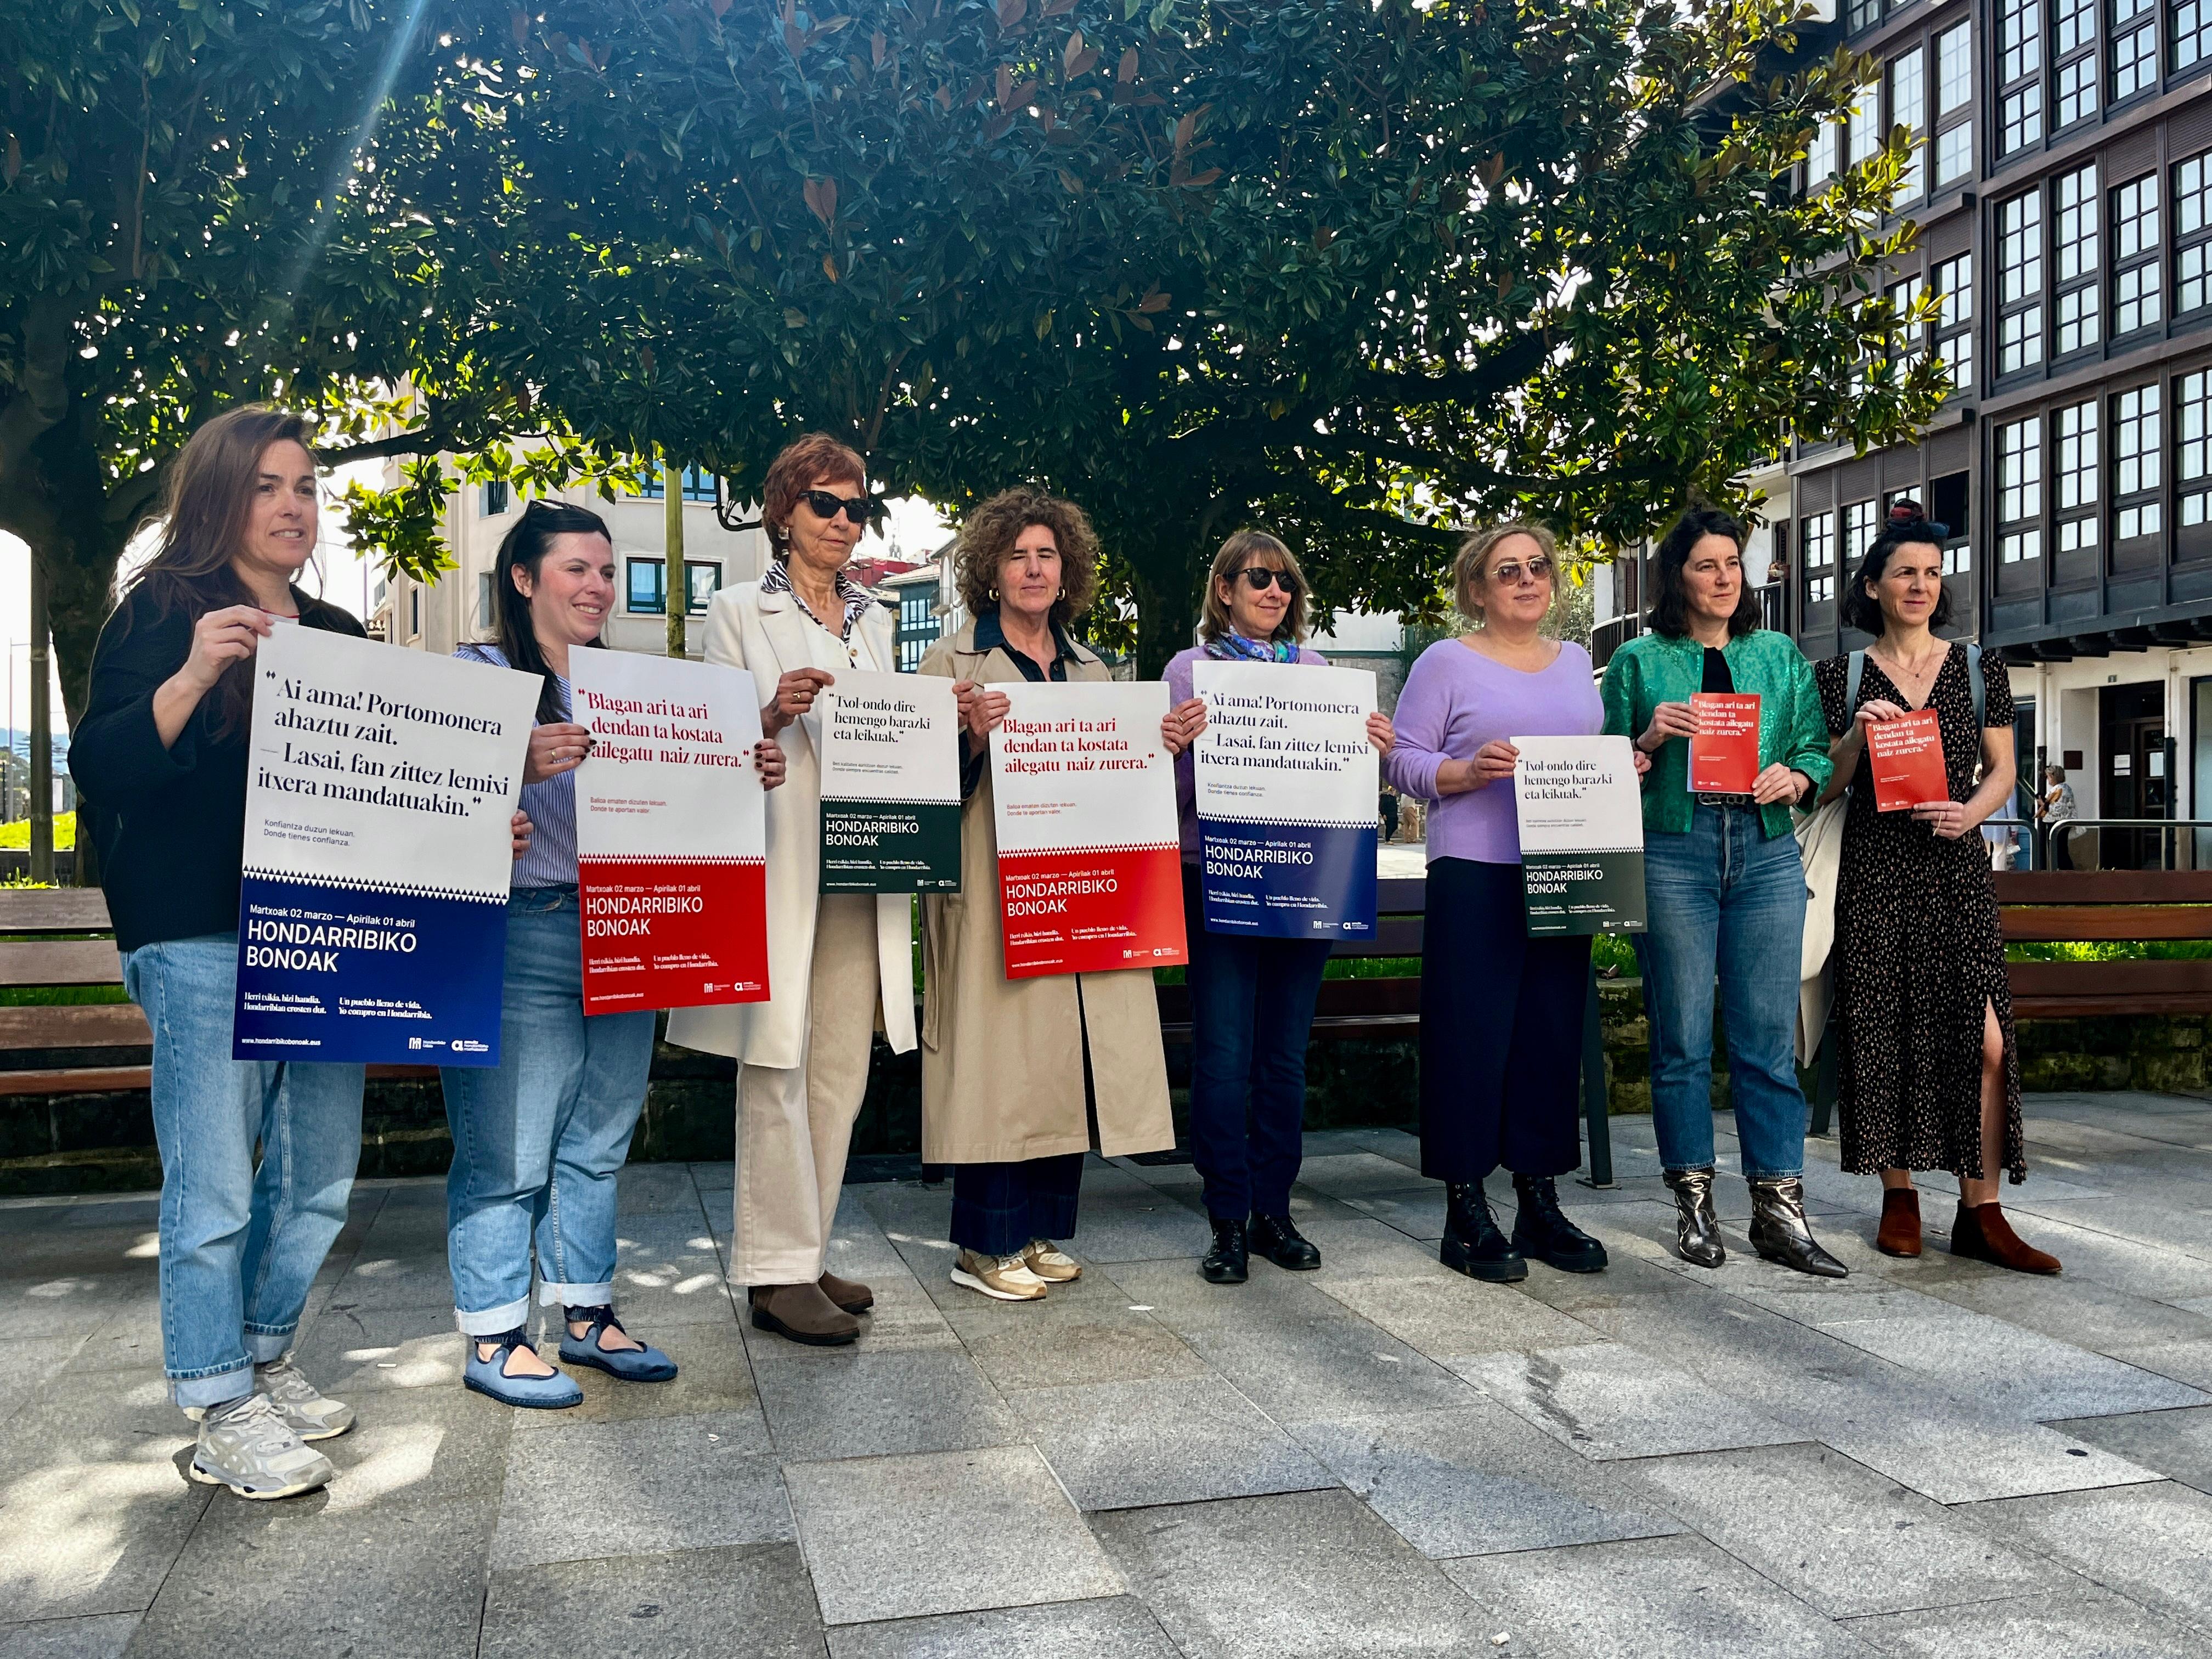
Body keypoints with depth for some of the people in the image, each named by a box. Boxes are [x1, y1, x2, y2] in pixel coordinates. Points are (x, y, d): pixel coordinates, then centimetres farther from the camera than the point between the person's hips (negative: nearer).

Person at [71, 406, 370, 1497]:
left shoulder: (340, 637, 16)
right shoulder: (164, 613, 0)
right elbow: (100, 767, -10)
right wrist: (192, 677, -24)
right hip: (201, 938, -6)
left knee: (319, 1172, 11)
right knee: (214, 1188, -4)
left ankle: (265, 1358, 30)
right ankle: (222, 1415, 8)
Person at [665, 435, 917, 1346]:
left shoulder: (875, 620, 19)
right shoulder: (740, 611, 4)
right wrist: (774, 716, -18)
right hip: (777, 865, -5)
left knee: (842, 1069, 7)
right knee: (779, 1067, -5)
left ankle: (808, 1255, 18)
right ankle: (776, 1274, 3)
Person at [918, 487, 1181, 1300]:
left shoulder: (1093, 670, 18)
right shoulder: (953, 661, 2)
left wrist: (1168, 746, 3)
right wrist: (971, 736, -22)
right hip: (994, 895, -5)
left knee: (1068, 1058, 7)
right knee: (1000, 1058, -5)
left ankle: (1040, 1228, 21)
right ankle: (986, 1244, 7)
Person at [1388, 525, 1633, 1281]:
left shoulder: (1575, 661, 18)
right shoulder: (1447, 662, 1)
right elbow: (1403, 760, -4)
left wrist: (1625, 768, 3)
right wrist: (1467, 771, -20)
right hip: (1475, 876, -5)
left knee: (1553, 1034, 7)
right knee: (1471, 1034, -5)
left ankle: (1541, 1203, 17)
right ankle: (1466, 1213, 4)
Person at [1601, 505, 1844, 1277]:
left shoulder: (1780, 655, 16)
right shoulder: (1638, 661, 9)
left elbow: (1816, 750, 14)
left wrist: (1793, 777, -6)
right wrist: (1651, 739, -10)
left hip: (1766, 852, 2)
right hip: (1672, 853, -2)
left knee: (1769, 1036, 1)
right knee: (1682, 1038, 1)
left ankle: (1778, 1207, 7)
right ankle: (1694, 1202, 11)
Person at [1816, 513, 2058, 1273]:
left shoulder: (1979, 668, 10)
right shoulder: (1842, 677, 7)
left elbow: (2002, 770, 10)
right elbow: (1826, 786, 7)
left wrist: (1969, 812, -9)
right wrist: (1856, 736, -11)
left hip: (1956, 871, 1)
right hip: (1874, 872, -1)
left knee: (1984, 1038, -8)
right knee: (1884, 1036, 0)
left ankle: (1980, 1214, -1)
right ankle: (1899, 1197, 14)